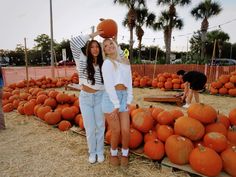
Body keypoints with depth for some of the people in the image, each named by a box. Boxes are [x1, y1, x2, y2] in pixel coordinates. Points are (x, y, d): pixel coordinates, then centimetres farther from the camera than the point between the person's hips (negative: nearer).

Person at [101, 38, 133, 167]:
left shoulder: (126, 62, 14)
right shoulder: (107, 63, -4)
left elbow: (129, 81, 11)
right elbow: (108, 85, -10)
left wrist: (129, 100, 2)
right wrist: (116, 105, -13)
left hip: (124, 98, 4)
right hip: (110, 98, -4)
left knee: (126, 131, 1)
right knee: (116, 132, 3)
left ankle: (124, 154, 29)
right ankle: (113, 154, 31)